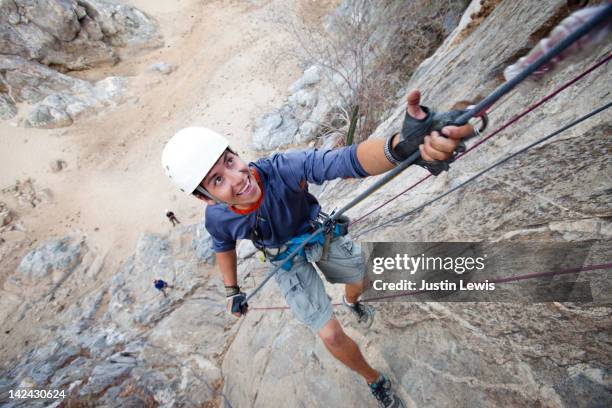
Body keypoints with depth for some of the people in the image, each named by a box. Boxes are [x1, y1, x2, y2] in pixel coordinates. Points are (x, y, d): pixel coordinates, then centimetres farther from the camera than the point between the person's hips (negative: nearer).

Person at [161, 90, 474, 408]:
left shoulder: (281, 168, -39)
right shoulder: (217, 219, -27)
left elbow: (348, 160, -54)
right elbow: (223, 246, -2)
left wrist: (399, 145, -73)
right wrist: (232, 291, 4)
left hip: (322, 234, 1)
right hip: (288, 261, 0)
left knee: (361, 278, 26)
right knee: (331, 336, 0)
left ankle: (352, 302, 66)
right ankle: (375, 381, 33)